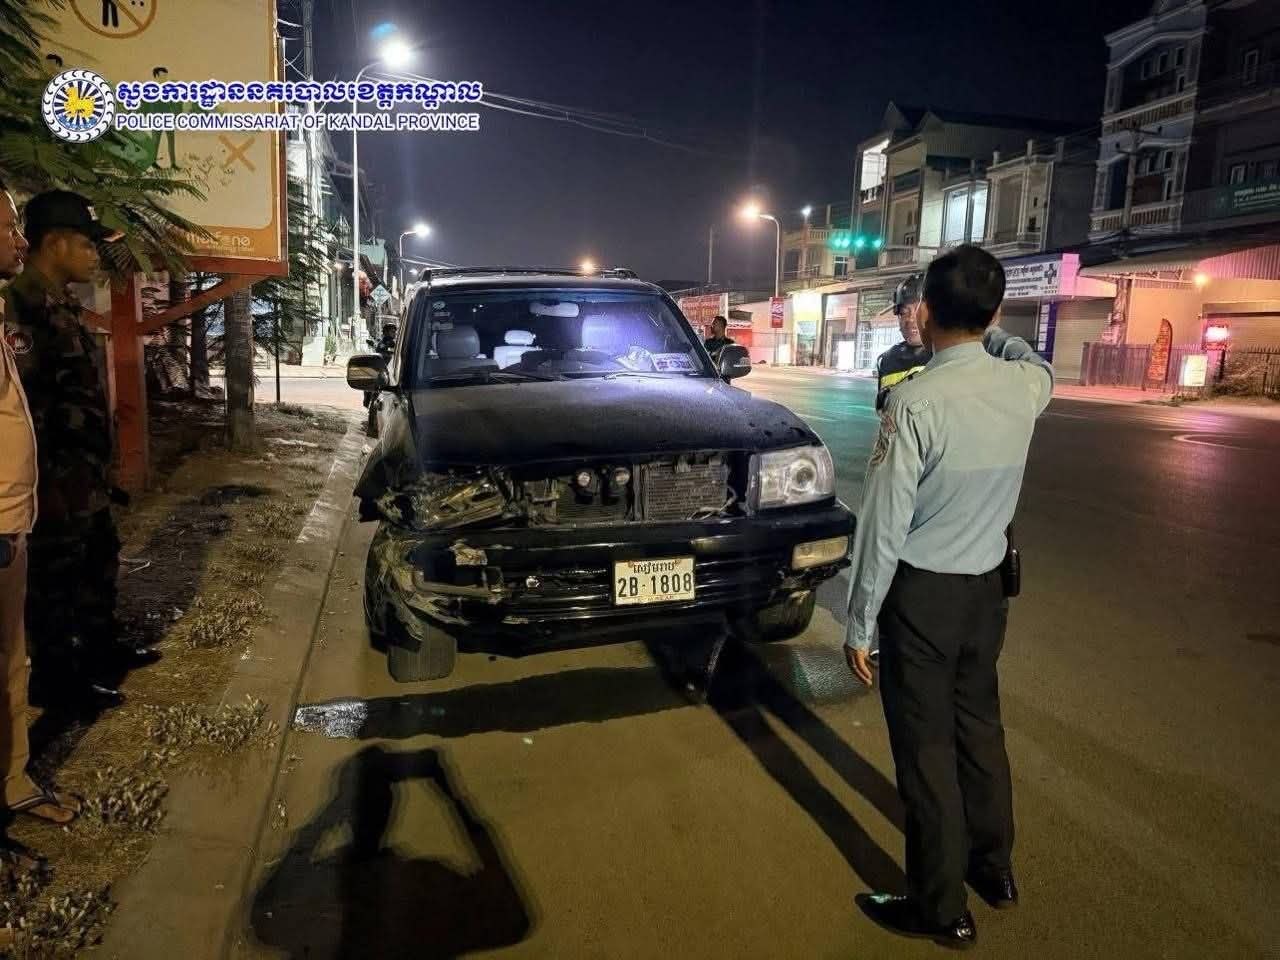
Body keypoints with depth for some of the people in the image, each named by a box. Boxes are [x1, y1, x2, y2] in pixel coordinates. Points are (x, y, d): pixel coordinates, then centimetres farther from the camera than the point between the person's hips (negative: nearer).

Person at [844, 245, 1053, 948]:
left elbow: (883, 524, -20)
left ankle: (941, 908, 22)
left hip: (922, 592, -6)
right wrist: (985, 332, 33)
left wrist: (859, 622, -11)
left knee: (926, 745, 6)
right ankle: (994, 865, 42)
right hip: (987, 585, 6)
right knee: (979, 724, 22)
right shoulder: (1024, 385, -4)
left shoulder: (916, 401, -22)